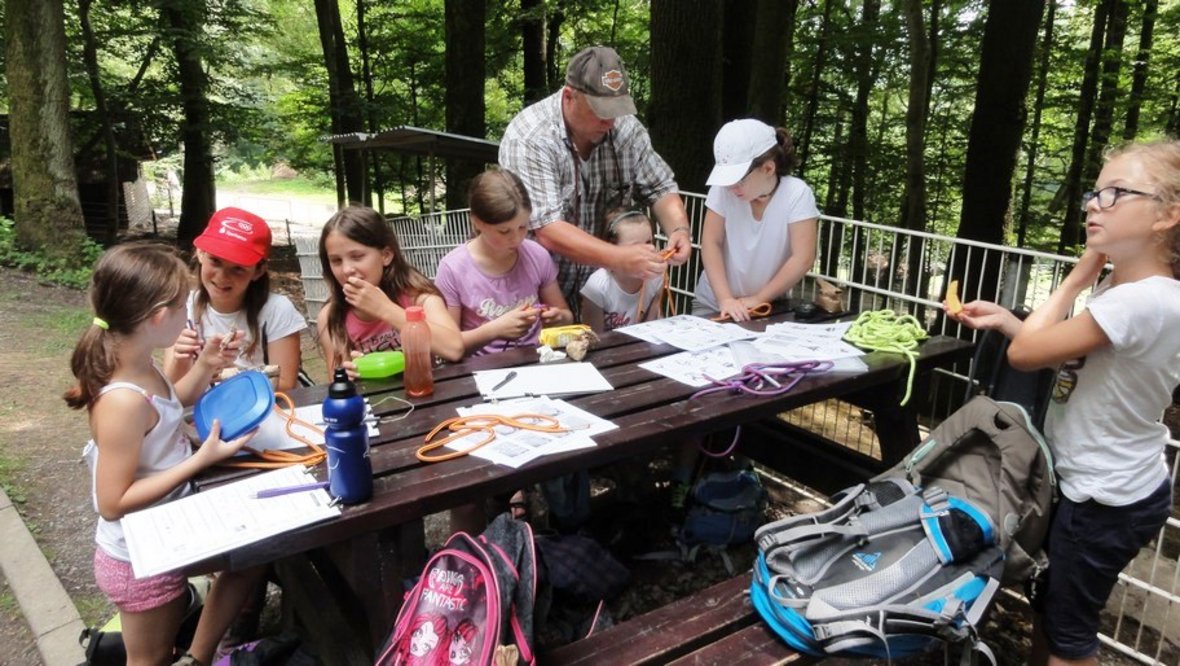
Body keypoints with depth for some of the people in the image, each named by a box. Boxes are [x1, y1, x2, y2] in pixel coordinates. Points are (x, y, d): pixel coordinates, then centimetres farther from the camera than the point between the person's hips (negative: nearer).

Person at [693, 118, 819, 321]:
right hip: (714, 304, 1)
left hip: (767, 307, 0)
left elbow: (802, 259, -15)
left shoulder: (797, 194, -13)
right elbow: (711, 243, -9)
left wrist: (758, 300, -15)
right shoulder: (724, 188, -10)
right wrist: (725, 299, -18)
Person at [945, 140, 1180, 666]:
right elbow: (1073, 358, 11)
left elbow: (1023, 354, -24)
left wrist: (1079, 276, -13)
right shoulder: (1123, 288, 1)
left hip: (1104, 500, -9)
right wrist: (1003, 319, 0)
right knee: (1049, 607, 23)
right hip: (1103, 486, 9)